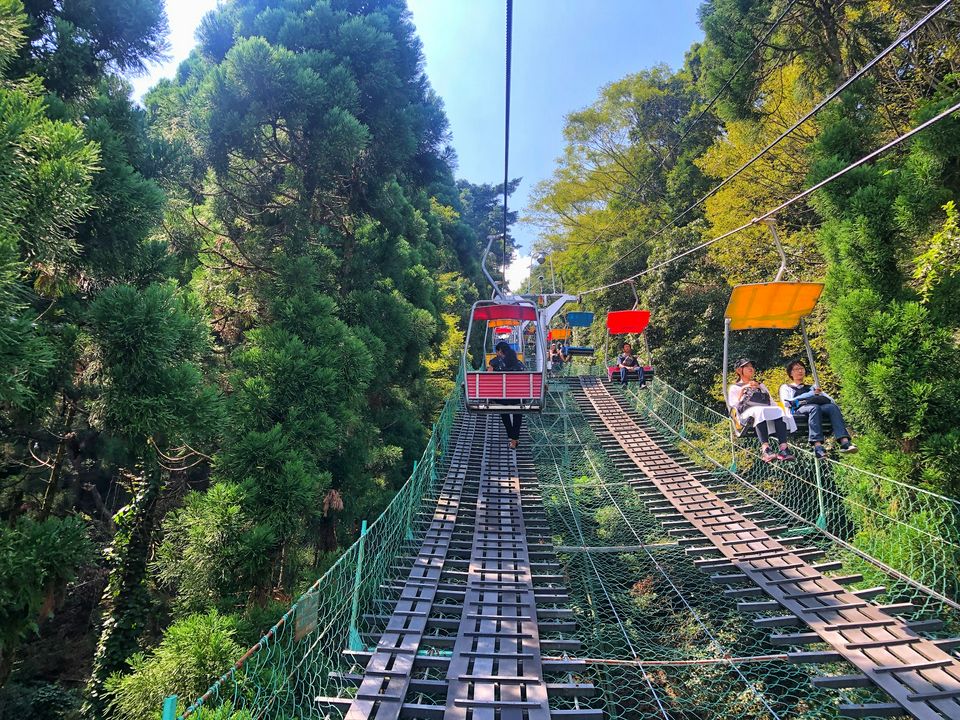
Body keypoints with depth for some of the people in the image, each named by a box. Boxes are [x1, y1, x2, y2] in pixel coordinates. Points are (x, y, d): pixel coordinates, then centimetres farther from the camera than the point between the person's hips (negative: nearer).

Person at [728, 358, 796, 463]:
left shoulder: (761, 385, 37)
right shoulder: (735, 387, 24)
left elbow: (771, 402, 27)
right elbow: (734, 405, 7)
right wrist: (743, 389, 1)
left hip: (768, 411, 4)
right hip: (747, 413, -4)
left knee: (778, 410, -32)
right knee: (759, 411, -39)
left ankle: (783, 448, -48)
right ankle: (766, 449, -56)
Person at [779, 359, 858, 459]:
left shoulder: (812, 387, 40)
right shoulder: (786, 387, 28)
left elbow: (830, 399, 26)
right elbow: (787, 403, 6)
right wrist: (811, 394, 3)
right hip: (799, 409, -3)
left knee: (833, 407, -32)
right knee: (814, 408, -39)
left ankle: (845, 442, -50)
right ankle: (817, 445, -56)